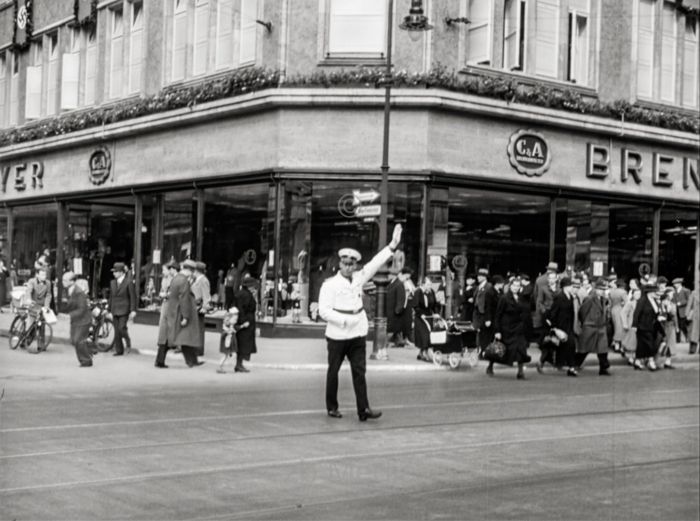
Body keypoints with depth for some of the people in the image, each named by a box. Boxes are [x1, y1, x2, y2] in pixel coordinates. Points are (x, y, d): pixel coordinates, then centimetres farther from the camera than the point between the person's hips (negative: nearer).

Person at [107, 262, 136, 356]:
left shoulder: (128, 282, -6)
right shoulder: (113, 283, 11)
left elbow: (133, 297, -7)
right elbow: (111, 297, 15)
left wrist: (133, 311, -11)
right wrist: (110, 310, 13)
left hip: (124, 310, -5)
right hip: (115, 310, 5)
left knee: (122, 328, -15)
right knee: (117, 331, 4)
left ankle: (127, 340, 13)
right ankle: (119, 350, 10)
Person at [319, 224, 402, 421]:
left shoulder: (358, 278, 8)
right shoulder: (330, 284, -7)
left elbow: (375, 263, -1)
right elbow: (324, 311, -13)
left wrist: (392, 246, -10)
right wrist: (345, 320, -19)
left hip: (358, 334, 4)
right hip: (337, 335, -4)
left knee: (359, 371, -1)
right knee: (333, 371, 7)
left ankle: (363, 410, -4)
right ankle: (332, 407, 20)